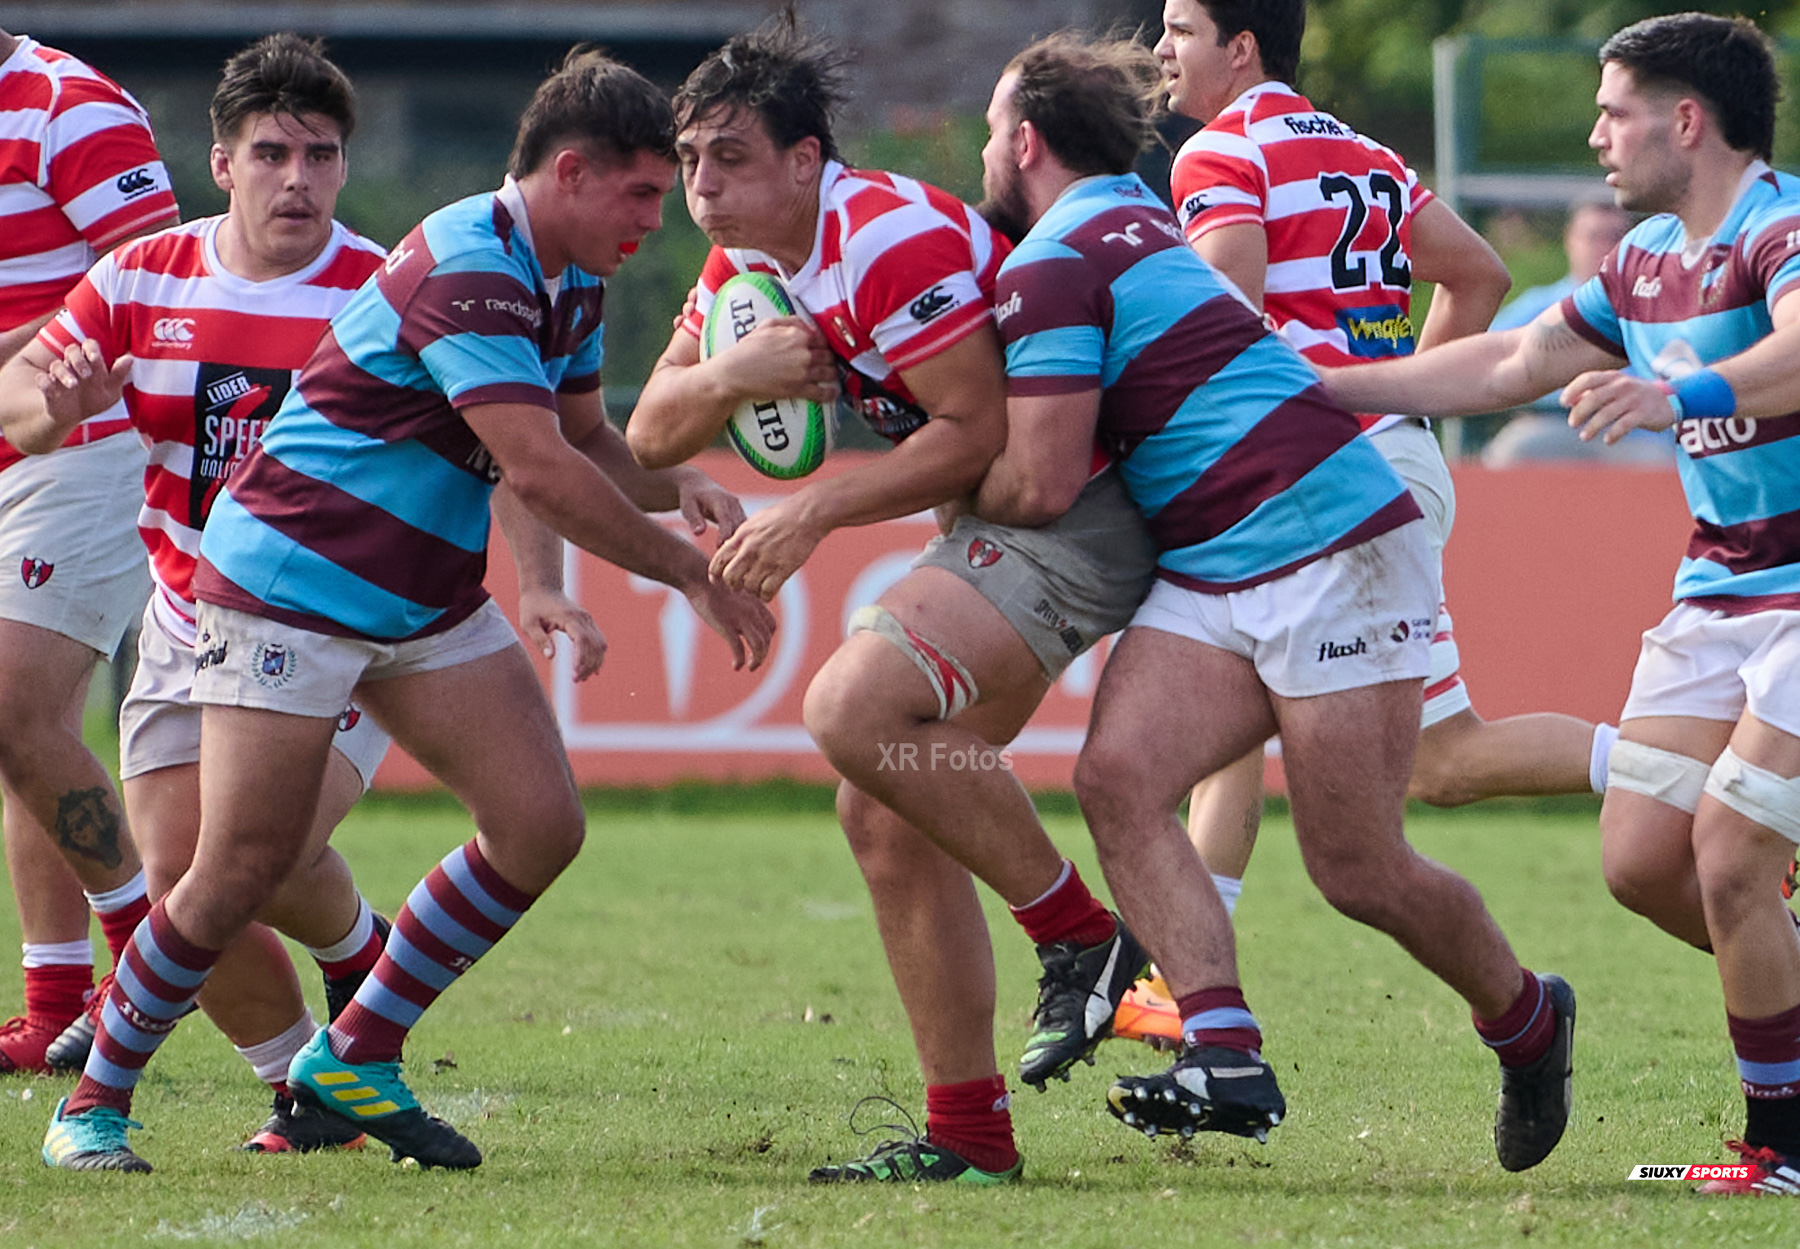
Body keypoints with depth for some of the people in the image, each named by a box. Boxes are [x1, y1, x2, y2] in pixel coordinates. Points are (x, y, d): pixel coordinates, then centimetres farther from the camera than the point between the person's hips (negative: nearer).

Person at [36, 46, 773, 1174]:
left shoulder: (570, 283, 5)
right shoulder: (467, 271, -26)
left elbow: (585, 440, 18)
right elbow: (539, 468, -32)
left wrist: (677, 486, -4)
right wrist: (693, 575, -26)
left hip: (430, 603, 9)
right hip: (291, 586, -9)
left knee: (541, 824, -3)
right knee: (242, 877, -8)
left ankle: (356, 1057, 10)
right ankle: (94, 1102, 10)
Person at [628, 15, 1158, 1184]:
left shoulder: (890, 241, -21)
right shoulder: (749, 263, 9)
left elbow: (981, 429, -22)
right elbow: (651, 434, 8)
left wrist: (816, 511, -20)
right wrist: (733, 373, -13)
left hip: (1066, 509, -10)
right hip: (992, 522, 10)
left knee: (855, 706, -26)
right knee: (885, 817, 4)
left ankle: (1083, 935, -14)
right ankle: (968, 1130, 8)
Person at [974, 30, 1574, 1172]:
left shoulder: (1054, 265, -11)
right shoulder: (1135, 222, 18)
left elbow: (1042, 485, -14)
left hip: (1333, 551, -10)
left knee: (1359, 872, -5)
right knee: (1119, 774, -12)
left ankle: (1527, 1023, 20)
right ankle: (1226, 1054, -22)